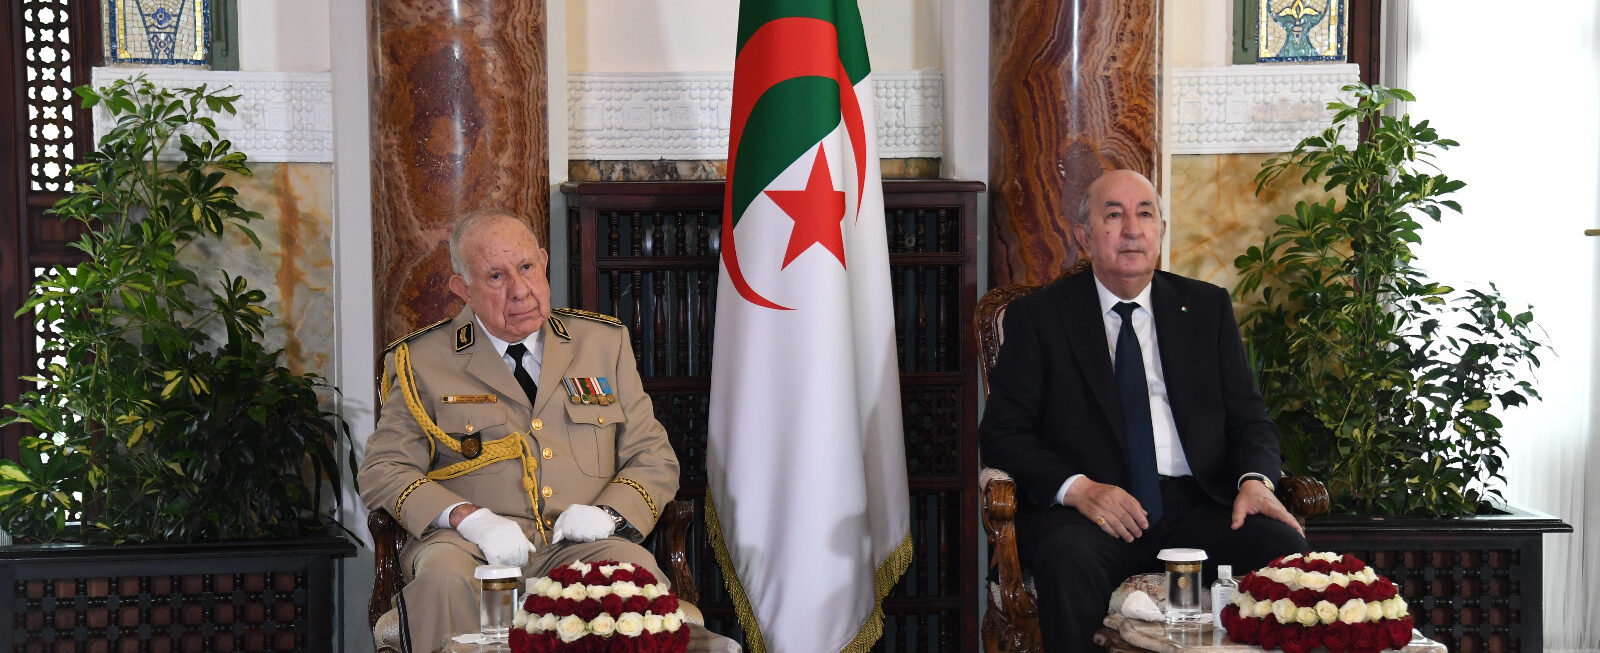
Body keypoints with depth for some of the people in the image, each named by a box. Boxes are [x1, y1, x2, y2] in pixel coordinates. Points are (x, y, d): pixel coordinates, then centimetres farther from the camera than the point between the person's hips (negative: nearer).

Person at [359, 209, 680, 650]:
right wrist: (467, 517, -14)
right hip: (475, 548, -1)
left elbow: (655, 460, 17)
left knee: (638, 569, -32)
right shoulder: (424, 362, 10)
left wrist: (610, 512, -6)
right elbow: (382, 472, 4)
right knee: (444, 575, -35)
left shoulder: (604, 342, 17)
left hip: (580, 546, 1)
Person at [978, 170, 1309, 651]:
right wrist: (1077, 487, -16)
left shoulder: (1207, 307, 18)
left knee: (1284, 545, -27)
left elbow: (1248, 416, 16)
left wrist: (1255, 480, -8)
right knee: (1068, 559, -37)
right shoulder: (1039, 316, 9)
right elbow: (1002, 431, 2)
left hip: (1198, 506, 3)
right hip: (1086, 510, -2)